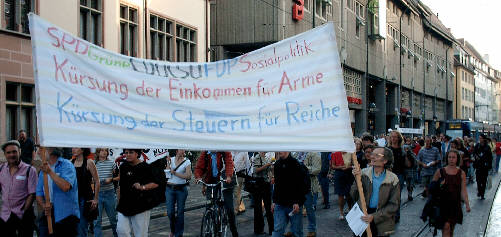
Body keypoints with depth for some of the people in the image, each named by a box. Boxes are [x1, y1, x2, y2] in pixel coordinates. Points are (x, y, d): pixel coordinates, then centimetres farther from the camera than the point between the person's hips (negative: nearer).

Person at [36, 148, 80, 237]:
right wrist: (44, 205, -8)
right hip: (48, 215, 5)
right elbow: (39, 194, 13)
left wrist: (50, 172, -16)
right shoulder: (43, 170, 15)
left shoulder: (66, 165, -5)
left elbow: (65, 186, -22)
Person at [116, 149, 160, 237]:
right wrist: (119, 201, 18)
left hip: (141, 206, -5)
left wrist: (142, 187, -22)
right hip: (124, 206, 5)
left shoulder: (145, 167, -7)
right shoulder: (123, 167, 9)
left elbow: (156, 183, -7)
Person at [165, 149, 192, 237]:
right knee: (170, 212, -1)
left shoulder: (187, 162, -1)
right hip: (170, 189, 2)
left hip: (181, 189, -2)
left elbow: (188, 176, -12)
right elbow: (167, 172, 2)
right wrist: (168, 163, -11)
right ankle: (172, 230, 26)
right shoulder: (171, 159, 7)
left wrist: (175, 173, -16)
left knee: (180, 212, 0)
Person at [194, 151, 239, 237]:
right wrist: (198, 177, -21)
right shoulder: (205, 153, 4)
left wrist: (228, 176, -34)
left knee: (229, 209, -4)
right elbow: (199, 167, 0)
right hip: (211, 182, 3)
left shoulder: (224, 152, -3)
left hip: (224, 181, -3)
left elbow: (229, 163, -15)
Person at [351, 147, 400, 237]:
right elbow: (354, 196, -6)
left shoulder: (393, 179, -6)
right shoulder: (363, 173, -3)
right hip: (362, 216, 1)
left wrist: (374, 216, -15)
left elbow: (393, 205, -6)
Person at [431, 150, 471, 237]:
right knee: (446, 226, -14)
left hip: (455, 204, 2)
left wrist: (467, 204, -9)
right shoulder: (440, 172, -1)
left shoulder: (461, 173, 3)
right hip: (443, 204, -2)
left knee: (451, 229, 11)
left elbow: (463, 190, 0)